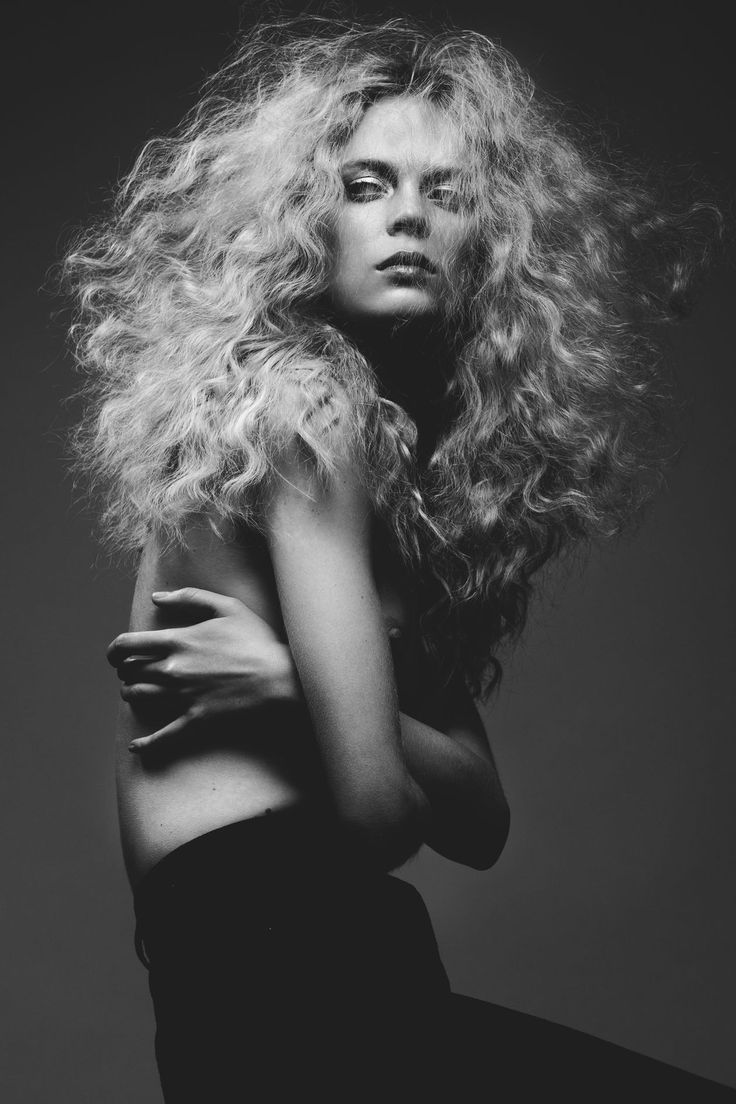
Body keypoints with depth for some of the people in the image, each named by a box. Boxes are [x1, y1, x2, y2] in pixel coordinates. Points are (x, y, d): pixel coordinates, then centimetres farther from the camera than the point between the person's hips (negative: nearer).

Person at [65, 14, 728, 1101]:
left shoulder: (417, 442, 17)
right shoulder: (300, 396, -7)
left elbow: (480, 820, 8)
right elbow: (377, 794, -16)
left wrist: (288, 686, -5)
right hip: (279, 963, -8)